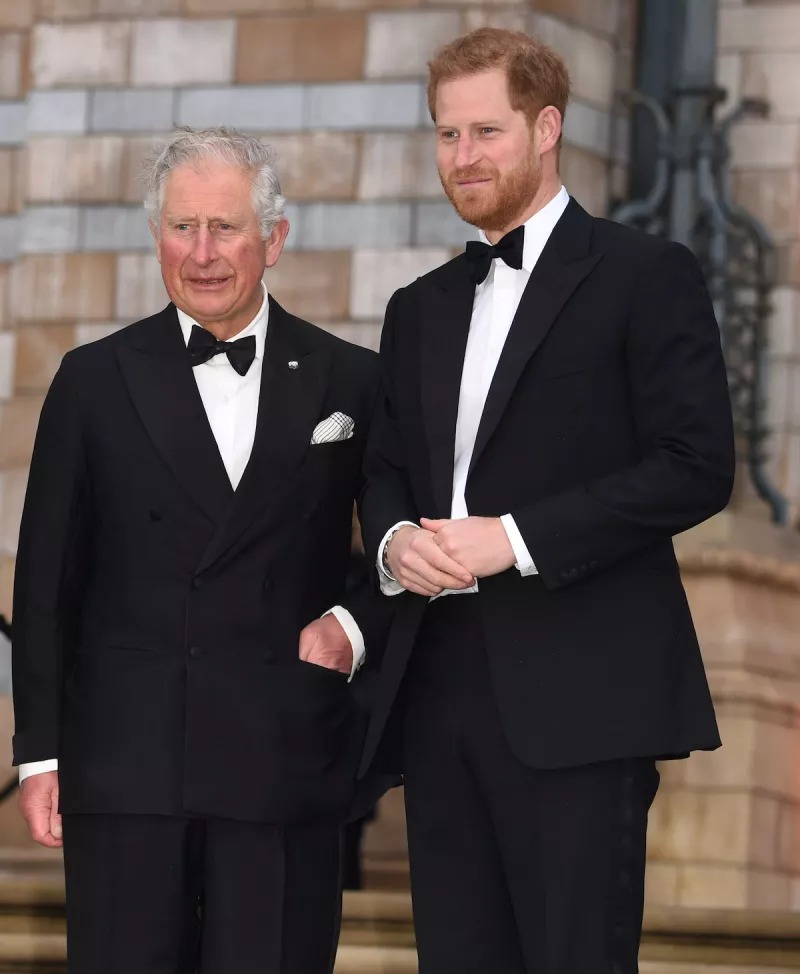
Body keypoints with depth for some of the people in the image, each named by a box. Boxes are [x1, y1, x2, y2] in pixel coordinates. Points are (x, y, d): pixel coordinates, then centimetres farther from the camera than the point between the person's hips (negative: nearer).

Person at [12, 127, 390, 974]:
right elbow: (47, 580, 7)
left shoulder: (349, 384, 8)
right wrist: (39, 751, 3)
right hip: (125, 766, 0)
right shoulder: (96, 381, 8)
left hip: (287, 764, 0)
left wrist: (356, 624, -7)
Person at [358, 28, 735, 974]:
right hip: (439, 689, 6)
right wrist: (393, 537, -1)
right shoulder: (421, 308, 21)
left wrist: (517, 536, -15)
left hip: (576, 693, -6)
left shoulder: (646, 277, 0)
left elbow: (697, 464, -8)